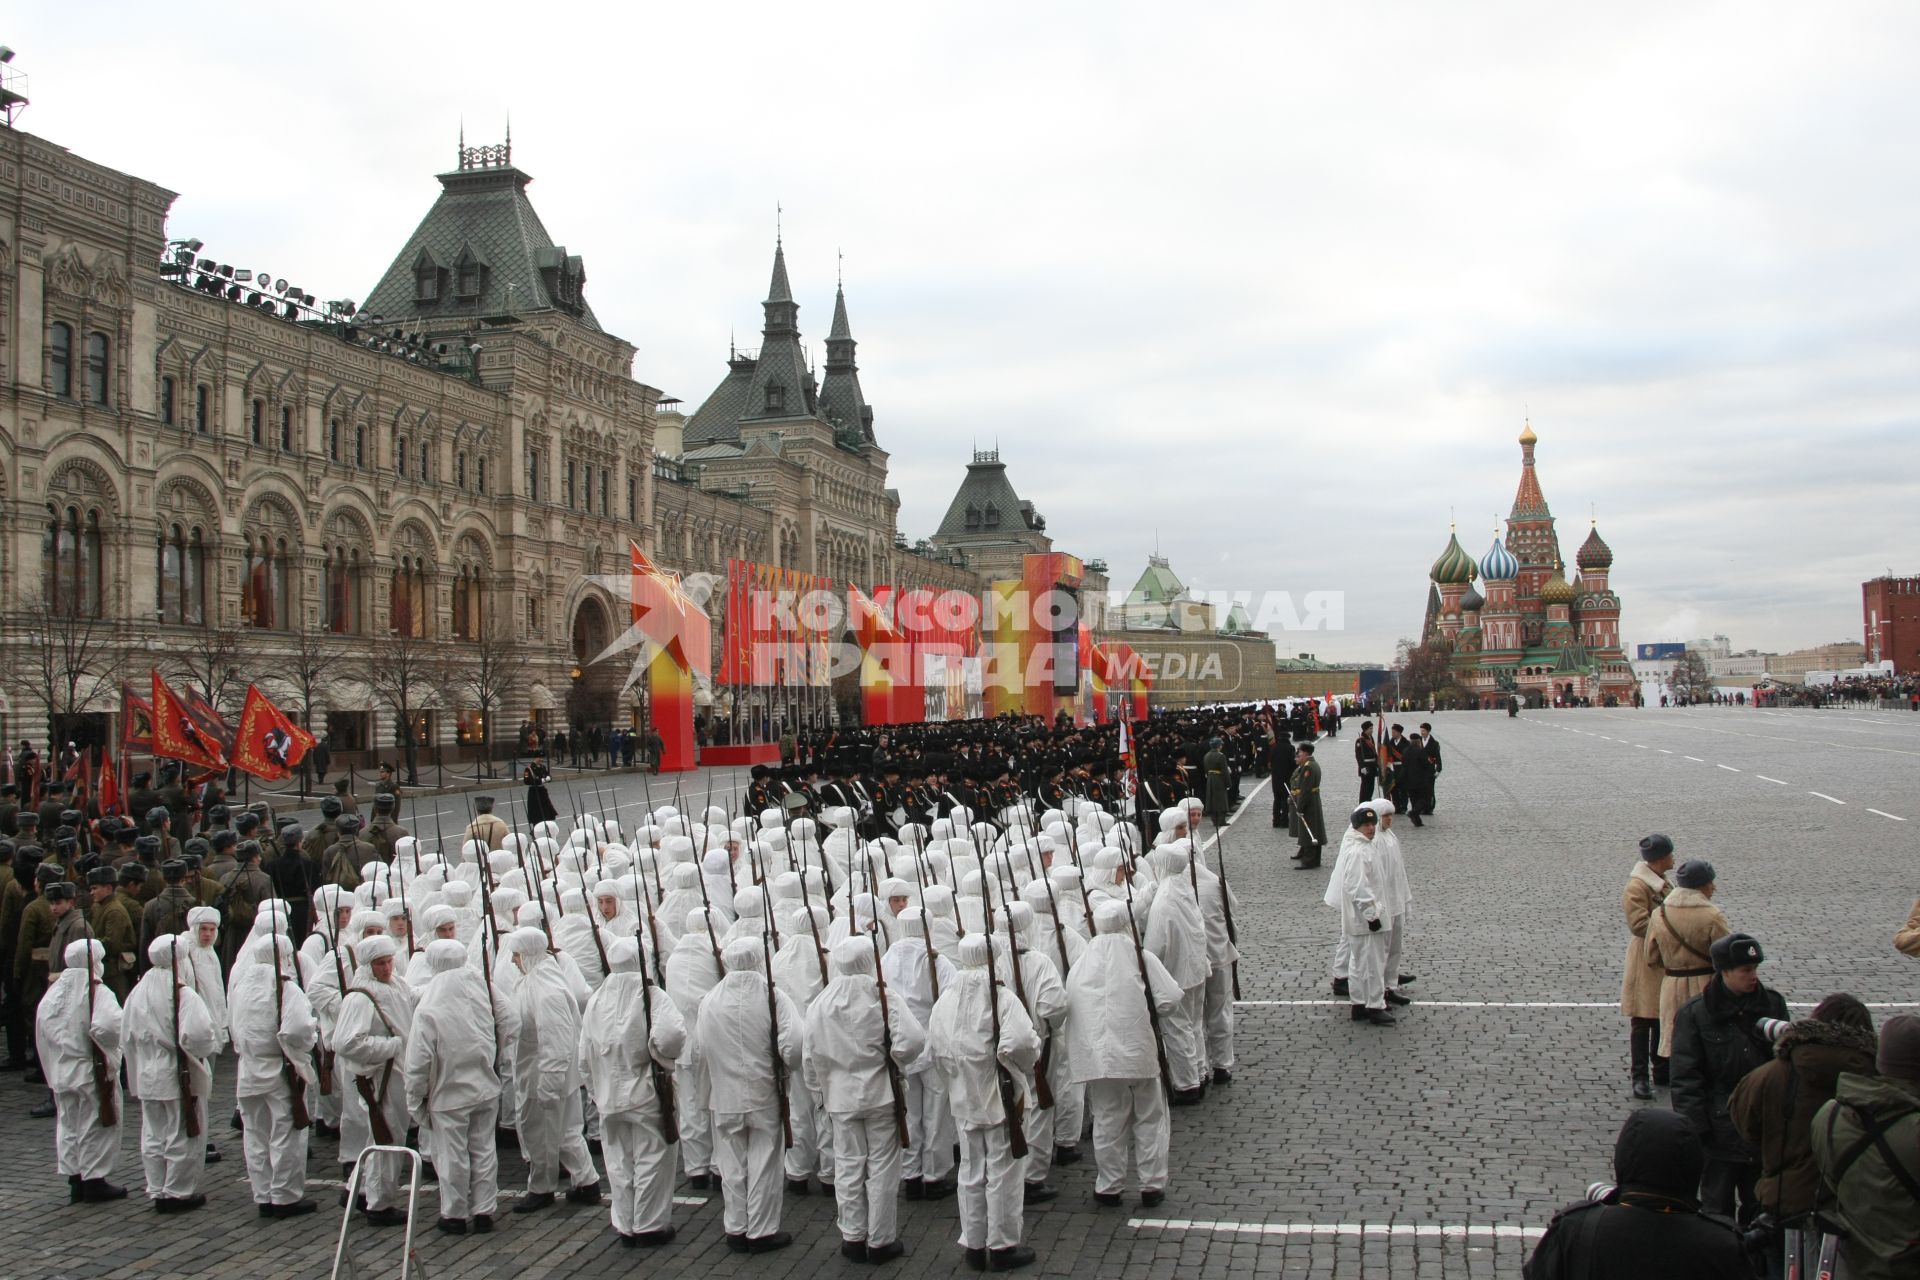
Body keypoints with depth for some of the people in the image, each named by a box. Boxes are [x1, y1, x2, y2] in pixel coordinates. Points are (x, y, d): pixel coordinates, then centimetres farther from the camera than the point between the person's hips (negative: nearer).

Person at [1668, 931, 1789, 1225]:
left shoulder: (1773, 1004, 2)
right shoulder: (1694, 1014, -9)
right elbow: (1685, 1079, -8)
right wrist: (1697, 1131, -12)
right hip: (1719, 1131, -4)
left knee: (1760, 1207, 14)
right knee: (1718, 1210, 6)